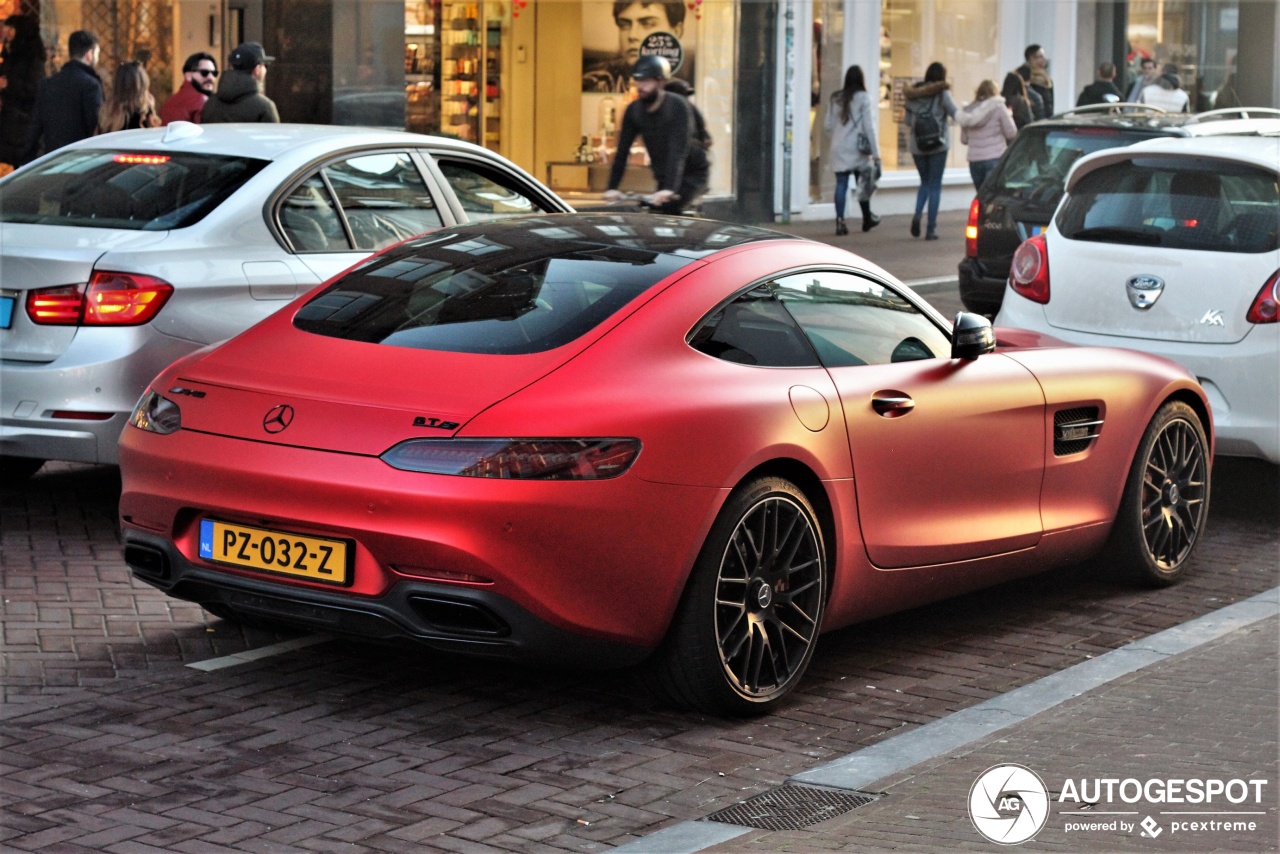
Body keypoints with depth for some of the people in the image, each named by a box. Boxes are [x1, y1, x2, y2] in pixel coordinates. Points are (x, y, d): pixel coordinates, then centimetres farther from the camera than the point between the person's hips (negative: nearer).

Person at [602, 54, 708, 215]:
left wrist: (669, 189, -44)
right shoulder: (633, 110, -6)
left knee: (669, 207, -27)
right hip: (664, 176, 6)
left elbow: (678, 151, -33)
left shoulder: (677, 106, -23)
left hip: (693, 173, -6)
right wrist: (612, 188, -18)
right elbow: (622, 150, -8)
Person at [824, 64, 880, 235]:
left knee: (841, 184, 1)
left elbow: (828, 126, 9)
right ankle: (867, 218, 25)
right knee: (863, 185, 12)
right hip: (858, 150, -3)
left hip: (839, 149, 3)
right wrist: (876, 153, -9)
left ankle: (840, 221, -9)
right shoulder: (863, 98, -7)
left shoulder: (835, 99, 6)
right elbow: (869, 127, -10)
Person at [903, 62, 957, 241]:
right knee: (935, 185, 3)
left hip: (917, 145, 4)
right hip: (938, 145, -4)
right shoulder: (942, 93, -8)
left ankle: (917, 213, -8)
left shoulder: (913, 93, 4)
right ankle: (931, 229, 1)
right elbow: (957, 115, -9)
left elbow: (908, 121, 8)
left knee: (925, 182, 18)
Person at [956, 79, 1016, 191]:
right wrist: (1009, 115, 14)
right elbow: (1011, 133, -2)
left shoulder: (968, 111, 9)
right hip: (995, 158, -4)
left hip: (974, 161, 4)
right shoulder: (998, 107, -3)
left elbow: (963, 139, 14)